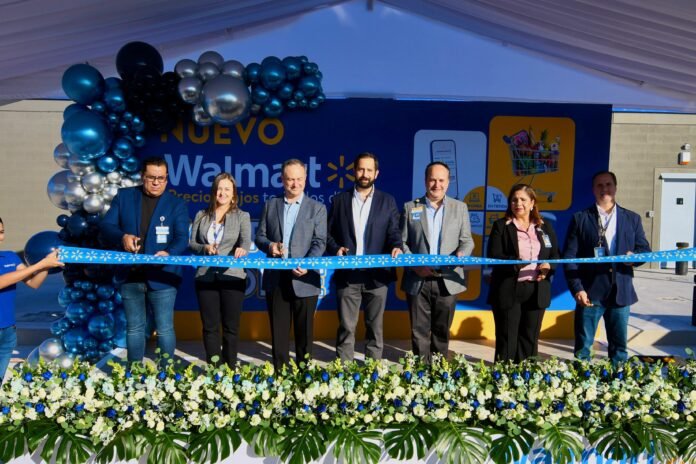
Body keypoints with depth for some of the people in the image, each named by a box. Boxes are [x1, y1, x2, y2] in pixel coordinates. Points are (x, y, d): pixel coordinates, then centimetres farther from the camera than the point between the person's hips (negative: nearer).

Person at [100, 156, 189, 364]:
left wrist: (169, 253, -29)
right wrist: (122, 237, -20)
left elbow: (182, 238, -8)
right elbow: (106, 226, 2)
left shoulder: (176, 204, 1)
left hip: (162, 277, -2)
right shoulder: (123, 196, 6)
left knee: (164, 329, 3)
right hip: (130, 276, 2)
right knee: (134, 328, 14)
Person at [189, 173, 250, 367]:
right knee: (210, 326, 7)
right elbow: (191, 243, 9)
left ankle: (230, 369, 15)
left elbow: (246, 241, -11)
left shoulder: (242, 216, 5)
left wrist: (242, 249, -34)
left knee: (230, 326, 5)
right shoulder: (201, 215, 11)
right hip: (206, 277, 2)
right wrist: (204, 248, -12)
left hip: (232, 276, -2)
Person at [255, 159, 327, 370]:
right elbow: (260, 236, 10)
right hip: (275, 278, 2)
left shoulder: (317, 208, 3)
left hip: (303, 278, -2)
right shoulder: (270, 205, 11)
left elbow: (319, 242, -4)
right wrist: (270, 245, -13)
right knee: (278, 330, 9)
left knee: (304, 330, 6)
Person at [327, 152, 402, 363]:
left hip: (376, 274, 0)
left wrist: (396, 247, -20)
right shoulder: (340, 200, 8)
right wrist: (336, 249, -10)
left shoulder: (388, 201, 7)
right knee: (346, 327, 3)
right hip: (347, 275, 0)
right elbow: (329, 233, 9)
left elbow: (394, 232, 1)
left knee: (375, 327, 8)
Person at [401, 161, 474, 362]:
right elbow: (402, 241, 3)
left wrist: (461, 254, -16)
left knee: (442, 330, 9)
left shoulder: (459, 207, 9)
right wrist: (415, 265, -11)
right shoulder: (410, 207, 6)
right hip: (417, 280, -1)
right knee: (419, 330, 3)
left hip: (447, 280, 1)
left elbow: (467, 240, 6)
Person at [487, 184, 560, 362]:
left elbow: (555, 254, 12)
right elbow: (493, 256, -8)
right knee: (507, 339, 1)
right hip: (508, 291, -3)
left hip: (536, 291, 4)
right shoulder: (501, 226, 2)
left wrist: (549, 266, -10)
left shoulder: (545, 227, 13)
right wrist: (516, 263, -24)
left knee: (530, 338, 11)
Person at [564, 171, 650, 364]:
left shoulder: (632, 219, 11)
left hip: (621, 292, 3)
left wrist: (635, 256, -12)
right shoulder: (580, 219, 2)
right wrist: (577, 289, -12)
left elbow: (645, 249, 12)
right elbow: (569, 257, -3)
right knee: (583, 346, 4)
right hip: (590, 292, -2)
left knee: (619, 346, 12)